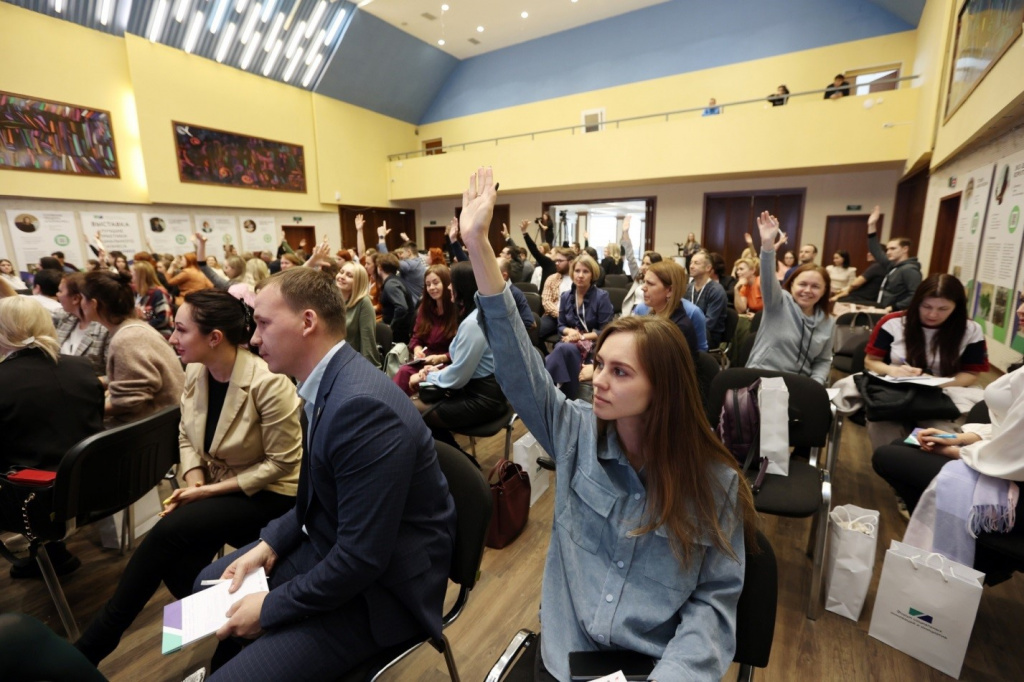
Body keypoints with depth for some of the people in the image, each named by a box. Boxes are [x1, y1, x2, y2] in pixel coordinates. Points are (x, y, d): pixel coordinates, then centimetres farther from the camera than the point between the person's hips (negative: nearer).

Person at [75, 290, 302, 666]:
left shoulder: (268, 384, -27)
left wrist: (210, 490, -18)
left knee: (168, 532, -21)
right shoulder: (195, 373, -4)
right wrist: (194, 480, -8)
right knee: (177, 564, -15)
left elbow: (281, 463, -21)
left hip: (269, 494, -6)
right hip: (217, 488, 7)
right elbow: (187, 436, 10)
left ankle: (94, 644, 4)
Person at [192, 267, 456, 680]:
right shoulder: (329, 382, -1)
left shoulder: (363, 405, -32)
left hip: (380, 584, -8)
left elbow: (361, 559, -28)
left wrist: (270, 607, -14)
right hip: (332, 545, 9)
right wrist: (269, 544, 2)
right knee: (210, 584, 20)